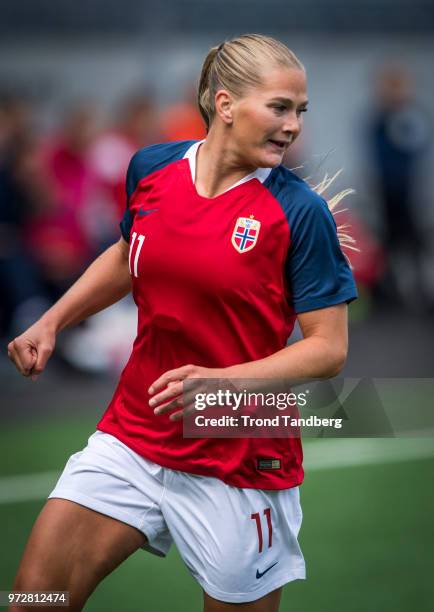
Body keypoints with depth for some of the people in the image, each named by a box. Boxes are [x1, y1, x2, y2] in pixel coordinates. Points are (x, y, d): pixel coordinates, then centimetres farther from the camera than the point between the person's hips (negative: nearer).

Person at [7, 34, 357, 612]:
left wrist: (223, 381, -25)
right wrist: (51, 322, 10)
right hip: (134, 433, 4)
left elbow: (329, 347, -12)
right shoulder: (150, 169, -1)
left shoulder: (299, 211, -14)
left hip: (240, 462, -4)